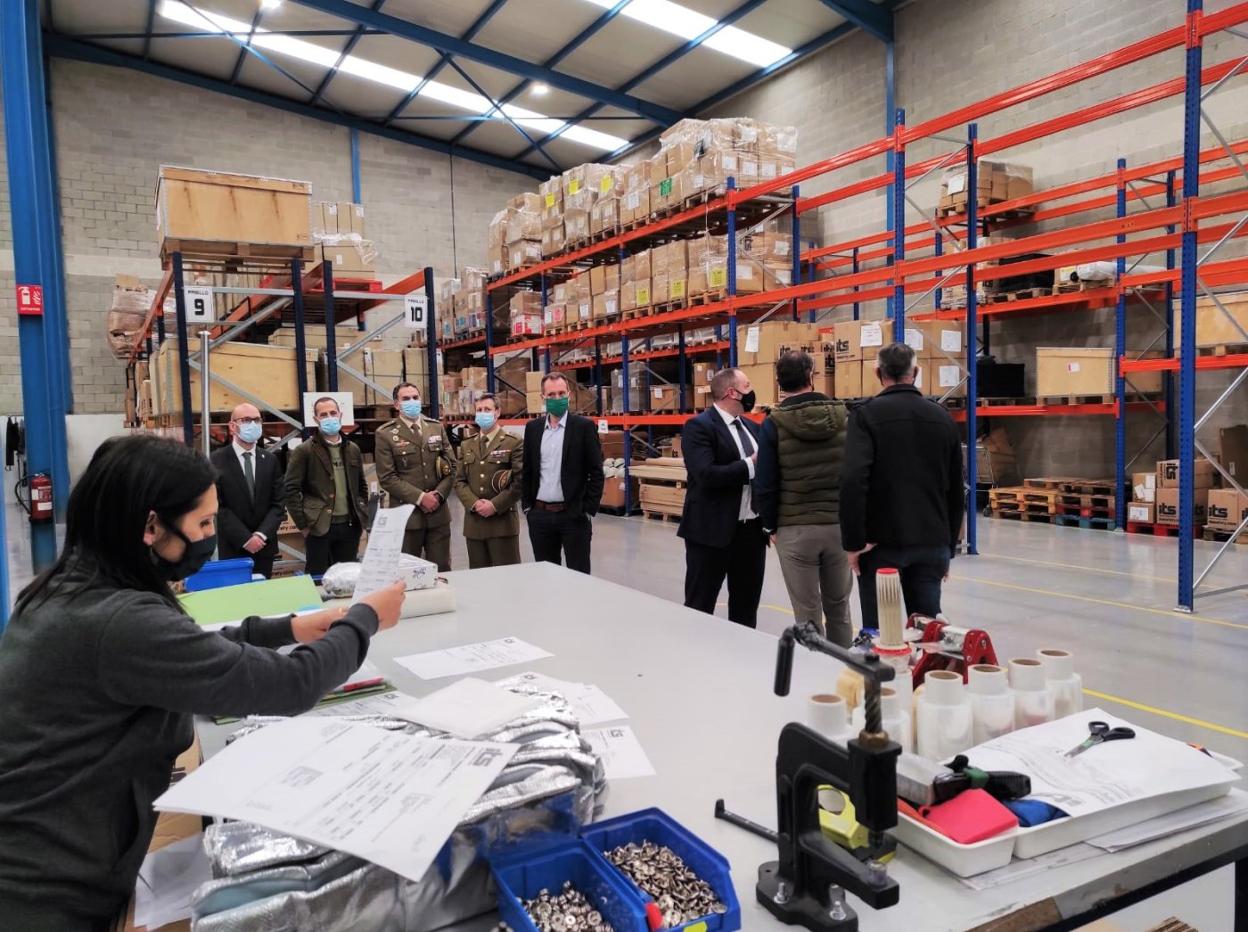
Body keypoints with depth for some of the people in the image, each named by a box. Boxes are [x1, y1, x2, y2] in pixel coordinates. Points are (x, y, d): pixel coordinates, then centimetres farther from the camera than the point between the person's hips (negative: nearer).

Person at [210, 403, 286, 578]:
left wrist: (261, 535, -11)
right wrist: (245, 539, -14)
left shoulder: (270, 460, 8)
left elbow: (278, 503, 3)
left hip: (264, 546, 3)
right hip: (232, 548, -3)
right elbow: (218, 506, -9)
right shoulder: (216, 460, -4)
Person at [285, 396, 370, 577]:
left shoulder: (353, 449, 11)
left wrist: (363, 517, 10)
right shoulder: (303, 451, -5)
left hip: (350, 525, 5)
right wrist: (303, 525, -10)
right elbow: (291, 490, -7)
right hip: (319, 527, -4)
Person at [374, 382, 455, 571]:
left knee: (442, 571, 8)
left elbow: (451, 466, 9)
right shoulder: (385, 434, -3)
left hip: (438, 513, 3)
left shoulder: (437, 427, 10)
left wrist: (438, 494, -6)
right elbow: (387, 478, -9)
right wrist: (420, 498, -14)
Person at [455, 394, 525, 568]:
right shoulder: (466, 446, 16)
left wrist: (495, 505, -14)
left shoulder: (514, 443, -1)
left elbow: (520, 481, -8)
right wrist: (474, 503, -8)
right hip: (473, 522, 5)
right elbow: (459, 481, 11)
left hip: (503, 521, -4)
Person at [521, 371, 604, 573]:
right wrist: (527, 506, 6)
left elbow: (596, 472, -6)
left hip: (573, 515, -4)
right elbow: (527, 470, 13)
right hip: (539, 515, 4)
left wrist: (588, 511, -10)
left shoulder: (584, 426, -4)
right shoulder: (532, 428, 8)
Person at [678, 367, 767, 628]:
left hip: (752, 529, 7)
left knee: (747, 604, 16)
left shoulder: (751, 427, 13)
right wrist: (750, 465, -16)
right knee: (699, 605, 4)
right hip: (712, 530, -7)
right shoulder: (698, 426, -11)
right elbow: (707, 474, -23)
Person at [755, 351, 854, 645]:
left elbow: (765, 484, -7)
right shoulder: (843, 415, 0)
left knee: (808, 615, 5)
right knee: (839, 607, 18)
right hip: (839, 525, 3)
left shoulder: (773, 424, -7)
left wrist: (771, 526, 6)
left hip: (795, 529, -3)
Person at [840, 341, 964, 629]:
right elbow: (956, 489, 14)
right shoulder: (943, 417, 10)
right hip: (932, 543, 4)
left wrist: (854, 541, -13)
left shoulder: (866, 414, -6)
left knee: (879, 630, 5)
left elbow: (853, 480, -21)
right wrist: (949, 545, 21)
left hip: (882, 543, -4)